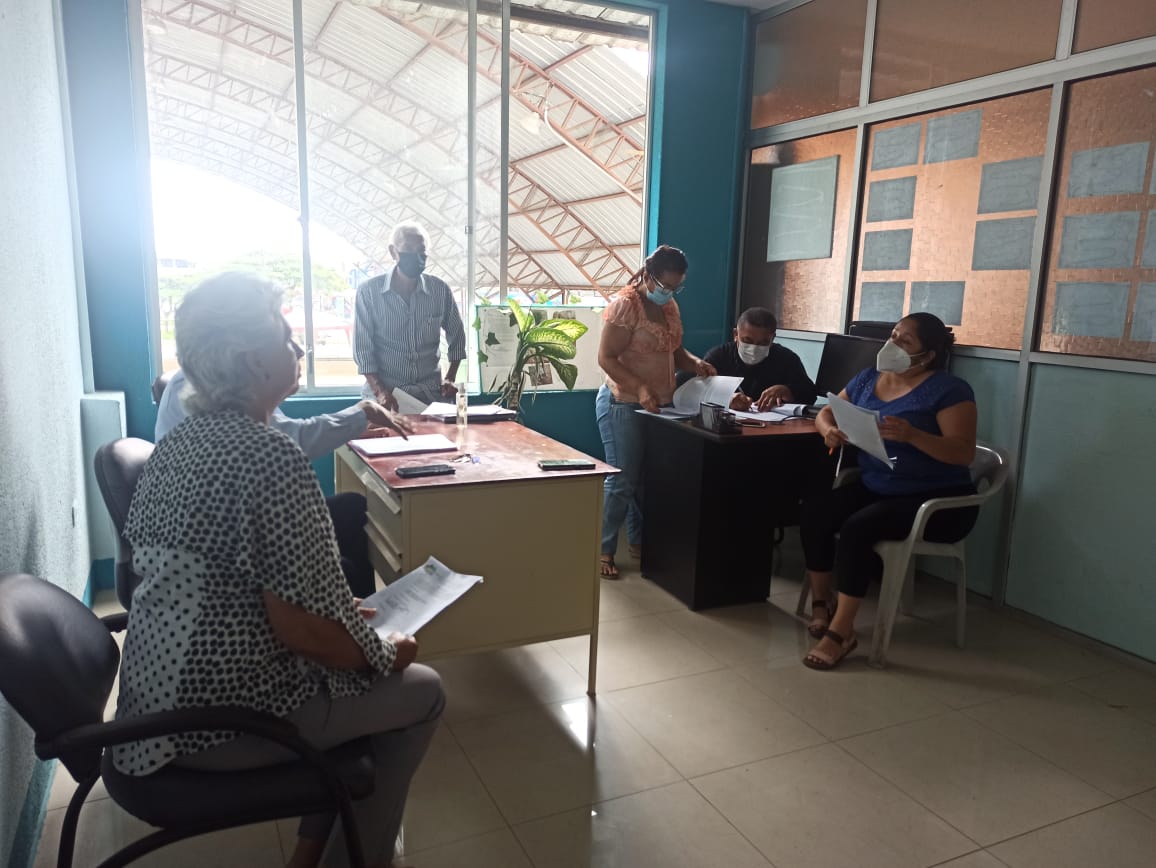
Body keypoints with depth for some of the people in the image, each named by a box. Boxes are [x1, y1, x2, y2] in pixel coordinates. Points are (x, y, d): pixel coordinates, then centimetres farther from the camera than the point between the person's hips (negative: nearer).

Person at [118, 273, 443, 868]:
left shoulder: (176, 443, 3)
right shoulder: (271, 458, -25)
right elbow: (299, 629, -26)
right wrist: (386, 653, -6)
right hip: (224, 714, -8)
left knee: (359, 663, 25)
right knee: (422, 691, 9)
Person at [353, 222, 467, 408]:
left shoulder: (440, 290, 2)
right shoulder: (369, 291, -5)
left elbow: (456, 336, 15)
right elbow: (362, 348, -5)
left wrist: (450, 378, 5)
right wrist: (380, 392, -16)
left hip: (430, 393, 2)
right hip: (385, 392, -2)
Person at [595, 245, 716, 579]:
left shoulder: (670, 306, 9)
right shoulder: (625, 304, -16)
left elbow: (674, 350, 18)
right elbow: (606, 358, -19)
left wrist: (695, 363, -3)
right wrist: (640, 388, -29)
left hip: (657, 405, 8)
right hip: (622, 405, -8)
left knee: (647, 477, 14)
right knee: (622, 479, -4)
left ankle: (638, 541, 29)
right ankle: (604, 551, 9)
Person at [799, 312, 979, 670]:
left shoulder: (949, 390, -10)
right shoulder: (867, 379, 9)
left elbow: (964, 452, -17)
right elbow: (827, 412, 14)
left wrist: (912, 435, -33)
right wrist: (829, 430, -11)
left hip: (935, 500, -6)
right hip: (875, 488, 6)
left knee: (857, 528, -30)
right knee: (814, 511, -20)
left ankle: (841, 630, -20)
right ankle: (820, 602, -3)